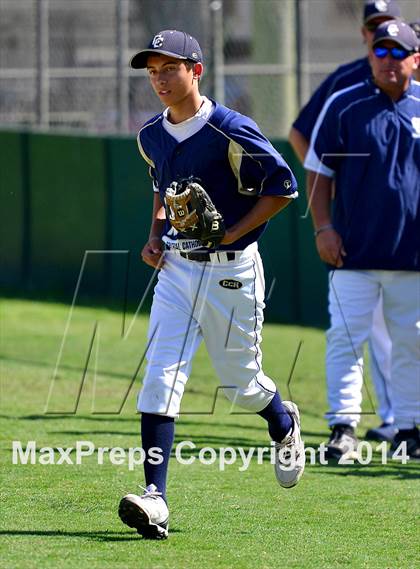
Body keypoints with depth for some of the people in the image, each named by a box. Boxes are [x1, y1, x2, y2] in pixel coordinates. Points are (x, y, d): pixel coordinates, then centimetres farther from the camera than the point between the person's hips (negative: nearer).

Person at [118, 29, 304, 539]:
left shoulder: (232, 133, -16)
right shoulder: (151, 136, 5)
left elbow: (282, 187, -11)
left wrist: (229, 234, -17)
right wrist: (155, 235, 8)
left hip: (230, 271, -5)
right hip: (175, 269, 5)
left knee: (240, 383, 9)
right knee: (160, 378, -10)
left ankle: (284, 426, 45)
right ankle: (155, 498, -16)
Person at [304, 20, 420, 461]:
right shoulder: (344, 106, 1)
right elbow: (319, 172, 3)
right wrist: (323, 227, -7)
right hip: (354, 251, -2)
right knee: (346, 337, -7)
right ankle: (344, 428, -5)